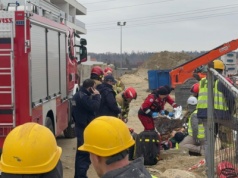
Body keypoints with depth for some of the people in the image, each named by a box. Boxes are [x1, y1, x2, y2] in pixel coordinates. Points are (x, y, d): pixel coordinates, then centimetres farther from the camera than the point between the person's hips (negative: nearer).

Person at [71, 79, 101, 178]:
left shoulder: (79, 94, 13)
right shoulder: (83, 96, -20)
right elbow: (95, 107, -28)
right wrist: (97, 96, -15)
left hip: (81, 127, 11)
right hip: (85, 128, -11)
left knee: (81, 152, 18)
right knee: (84, 153, -7)